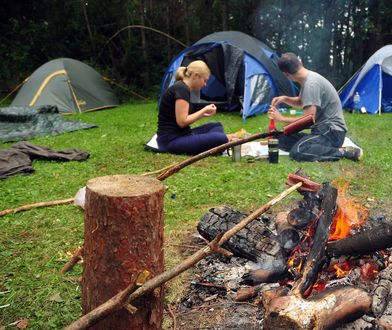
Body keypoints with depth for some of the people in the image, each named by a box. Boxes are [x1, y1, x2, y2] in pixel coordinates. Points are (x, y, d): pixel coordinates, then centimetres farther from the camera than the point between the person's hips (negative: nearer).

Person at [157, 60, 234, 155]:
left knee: (216, 126, 13)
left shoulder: (181, 88, 15)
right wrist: (204, 110, -8)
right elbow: (182, 122, -20)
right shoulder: (182, 89, -15)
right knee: (220, 139, -24)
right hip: (171, 141, -10)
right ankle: (225, 139, 5)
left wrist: (203, 114, 13)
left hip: (179, 136, 10)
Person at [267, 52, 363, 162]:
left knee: (297, 152, -31)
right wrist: (285, 98, 9)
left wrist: (281, 118, -11)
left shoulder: (310, 83, -21)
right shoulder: (308, 78, 9)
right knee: (283, 140, 4)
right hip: (322, 129, 10)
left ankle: (343, 152, -18)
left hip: (332, 132, -10)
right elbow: (301, 102, 27)